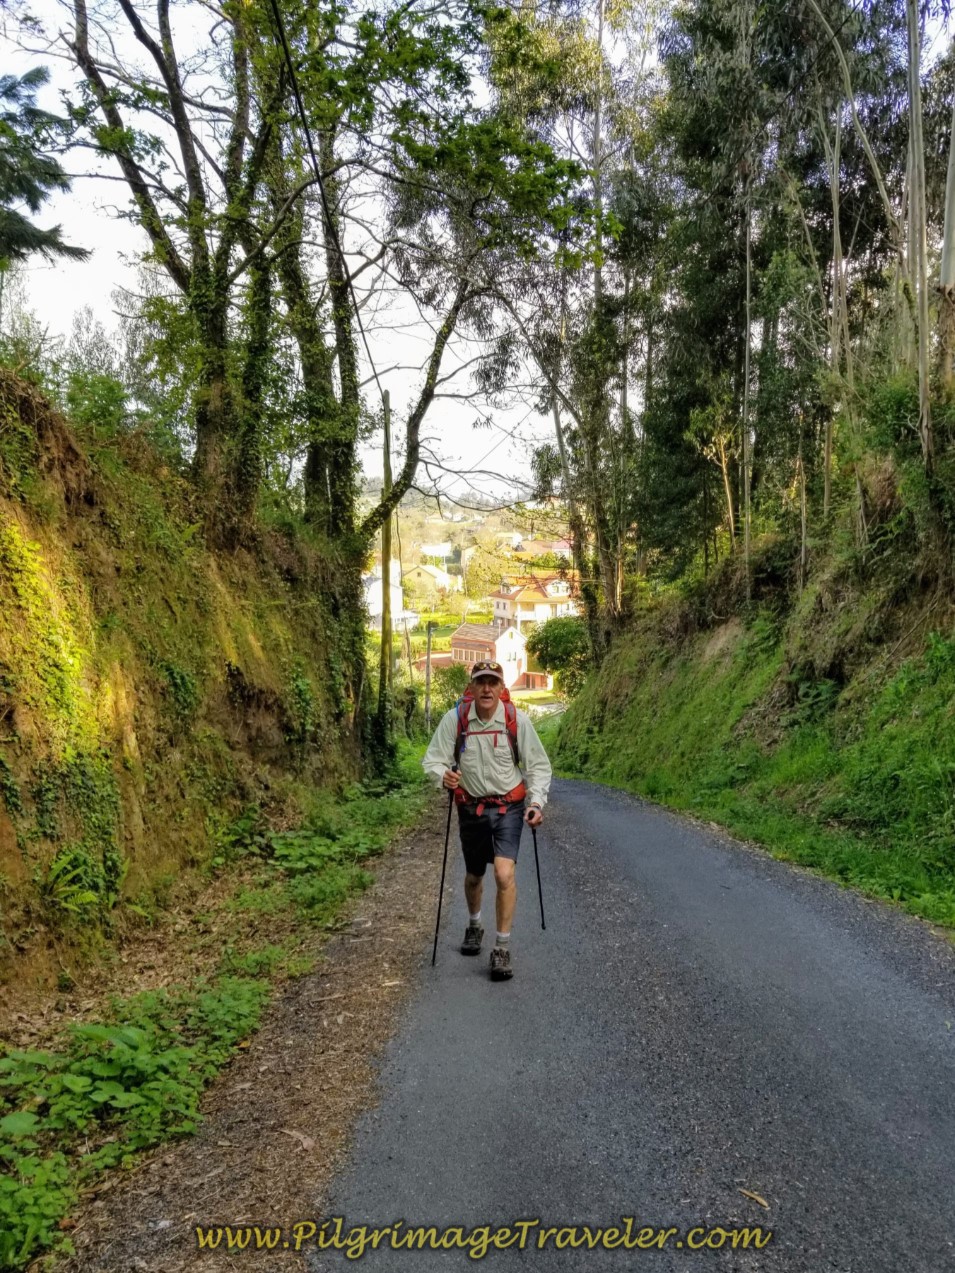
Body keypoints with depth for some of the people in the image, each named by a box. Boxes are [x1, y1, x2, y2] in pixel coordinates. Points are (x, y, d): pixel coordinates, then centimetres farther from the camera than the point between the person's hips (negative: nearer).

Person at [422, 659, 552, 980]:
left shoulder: (517, 719, -12)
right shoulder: (455, 718, -12)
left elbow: (538, 765, -3)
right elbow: (433, 759, -10)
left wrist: (536, 801, -15)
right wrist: (443, 775, -32)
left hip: (509, 807, -1)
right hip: (471, 807, 2)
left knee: (504, 875, -18)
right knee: (473, 876, 18)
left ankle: (502, 948, -2)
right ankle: (474, 926, 48)